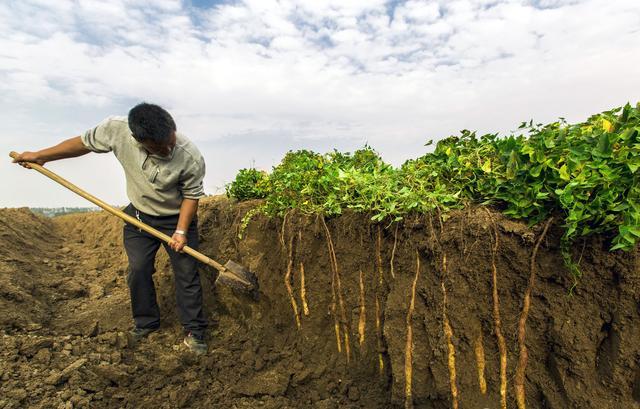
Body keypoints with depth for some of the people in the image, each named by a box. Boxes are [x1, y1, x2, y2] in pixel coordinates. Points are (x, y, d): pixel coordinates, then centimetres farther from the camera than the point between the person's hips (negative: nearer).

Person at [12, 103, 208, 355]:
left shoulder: (191, 158, -32)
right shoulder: (116, 129, -25)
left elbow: (191, 195, -16)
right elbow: (85, 143, -4)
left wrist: (181, 231, -19)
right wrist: (40, 156, 5)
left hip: (177, 219, -3)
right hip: (138, 215, 3)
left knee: (187, 274, 0)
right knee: (138, 270, 8)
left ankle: (194, 330, 15)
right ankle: (145, 323, 30)